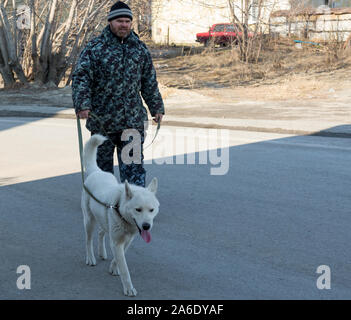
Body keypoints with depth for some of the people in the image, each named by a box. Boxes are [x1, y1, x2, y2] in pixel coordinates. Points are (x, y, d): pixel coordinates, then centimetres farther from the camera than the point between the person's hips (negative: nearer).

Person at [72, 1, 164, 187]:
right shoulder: (94, 48, -3)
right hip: (101, 121, -2)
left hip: (133, 121, 2)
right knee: (102, 162, 12)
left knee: (134, 165, -1)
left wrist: (156, 107, 16)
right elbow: (81, 77, -9)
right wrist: (82, 105, -22)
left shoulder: (140, 49, 10)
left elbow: (149, 82, 17)